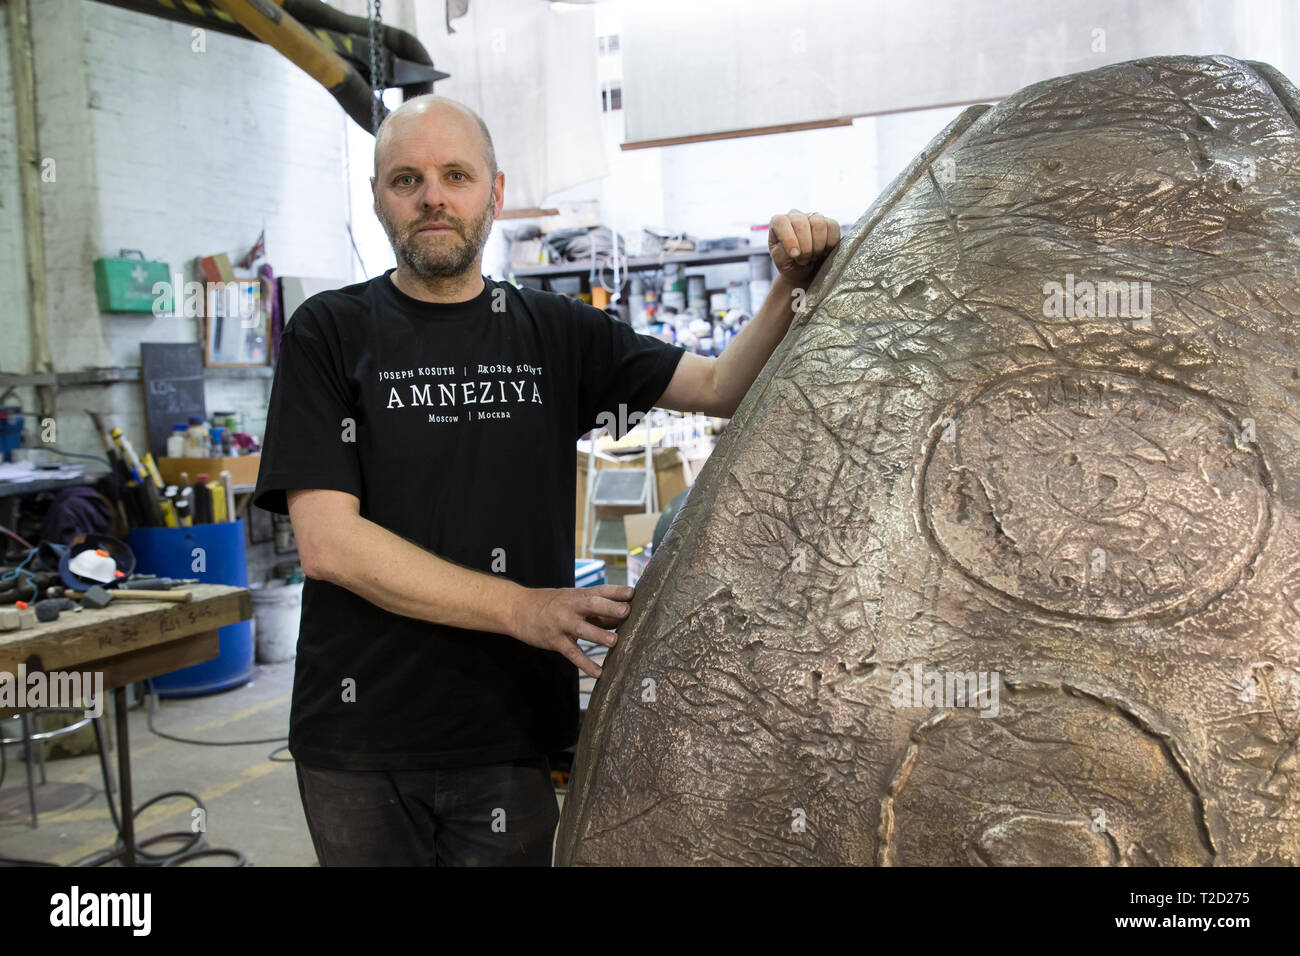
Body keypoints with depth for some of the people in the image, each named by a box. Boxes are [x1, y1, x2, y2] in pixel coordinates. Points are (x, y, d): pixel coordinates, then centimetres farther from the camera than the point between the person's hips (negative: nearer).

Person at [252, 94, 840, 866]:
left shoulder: (555, 333, 5)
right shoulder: (331, 333, -3)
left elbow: (722, 387, 1)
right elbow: (327, 542, -12)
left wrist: (794, 288, -18)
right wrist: (519, 607, -20)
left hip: (513, 737, 1)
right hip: (360, 743, -1)